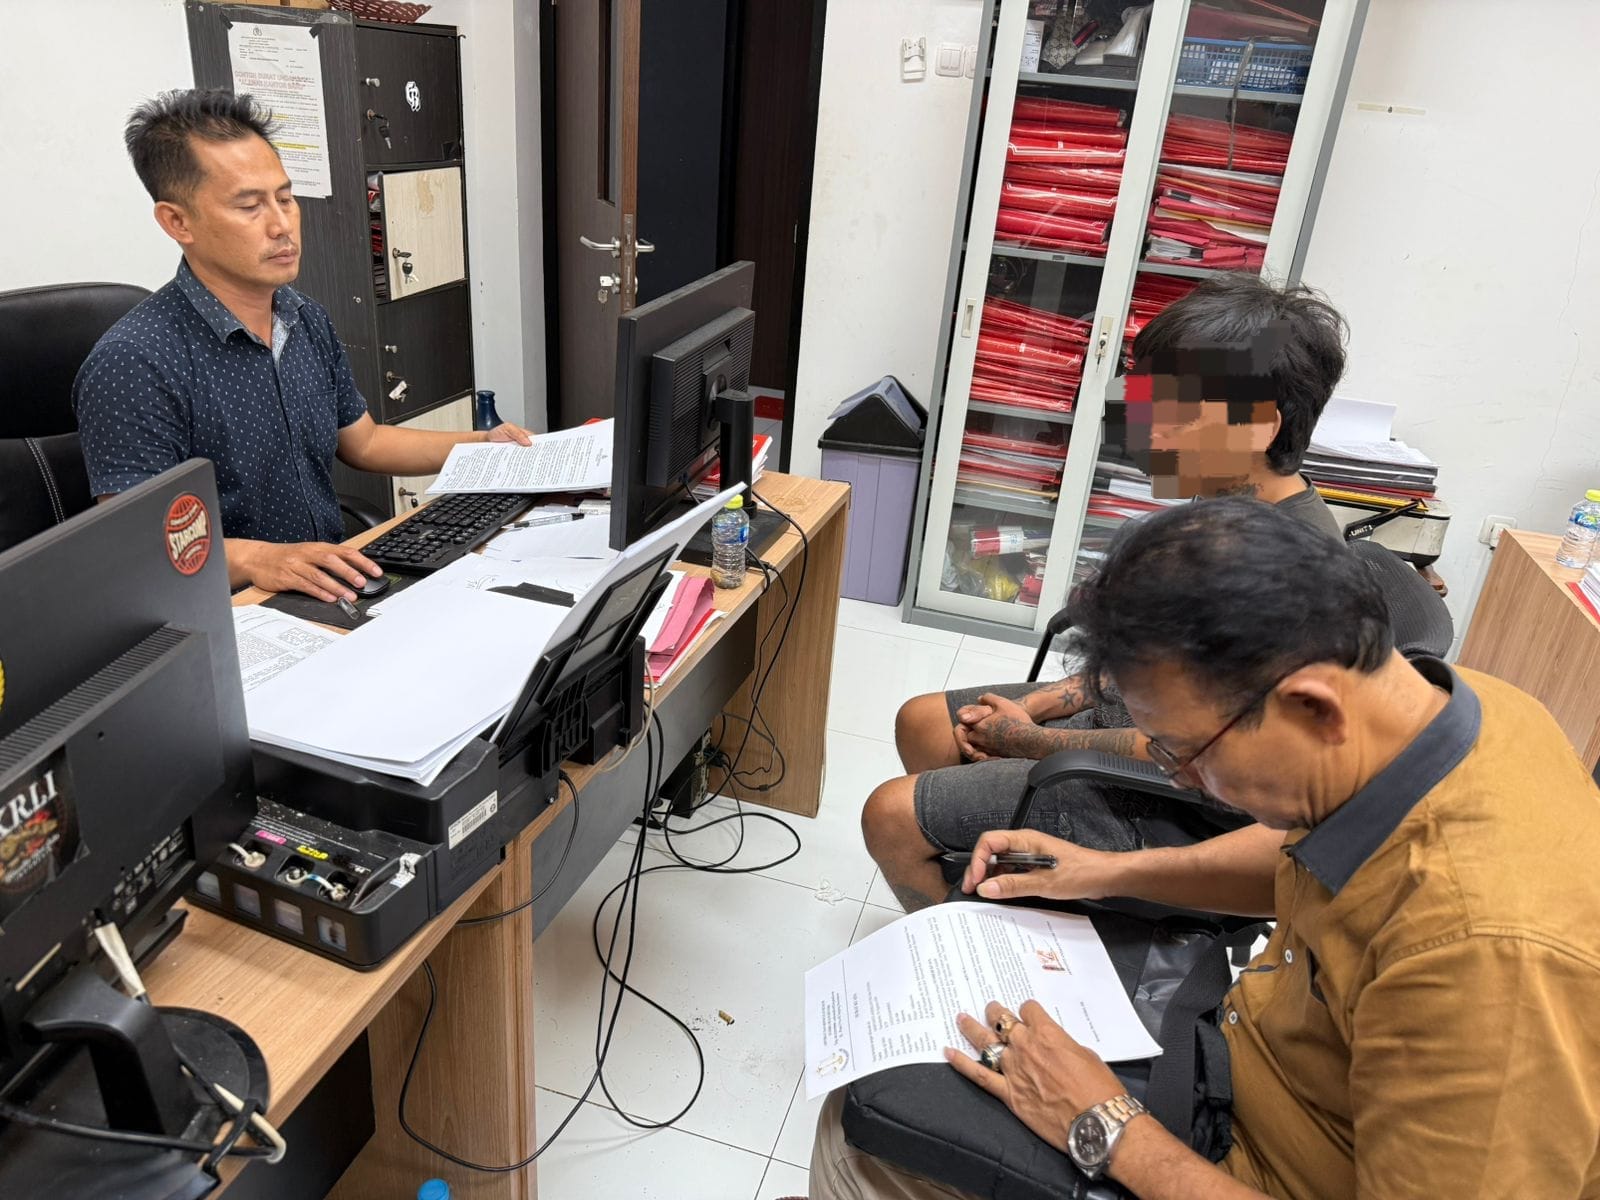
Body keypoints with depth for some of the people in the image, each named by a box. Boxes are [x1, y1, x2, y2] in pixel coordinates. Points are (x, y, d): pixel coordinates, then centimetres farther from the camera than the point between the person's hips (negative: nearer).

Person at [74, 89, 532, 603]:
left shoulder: (310, 323, 10)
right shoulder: (132, 365, -16)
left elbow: (361, 442, 21)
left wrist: (479, 445, 10)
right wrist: (257, 560, -34)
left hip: (334, 594, 7)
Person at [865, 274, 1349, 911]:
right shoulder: (1230, 502, 0)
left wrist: (1033, 741, -14)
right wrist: (1038, 704, 1)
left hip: (1177, 816, -9)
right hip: (1133, 713, 10)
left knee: (891, 816, -12)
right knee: (921, 723, 14)